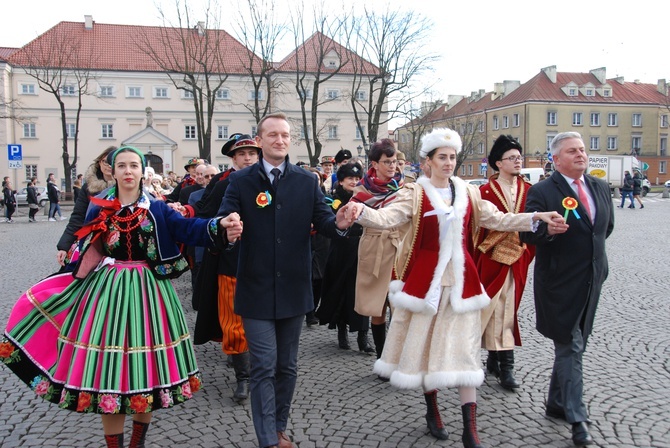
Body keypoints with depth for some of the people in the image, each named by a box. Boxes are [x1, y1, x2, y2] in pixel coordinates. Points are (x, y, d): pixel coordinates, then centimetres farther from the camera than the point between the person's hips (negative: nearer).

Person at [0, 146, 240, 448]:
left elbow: (188, 229, -14)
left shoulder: (157, 208, 1)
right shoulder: (99, 209, 5)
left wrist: (219, 225, -31)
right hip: (107, 290, 1)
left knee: (146, 367, 7)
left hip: (147, 292, 0)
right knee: (109, 368, 2)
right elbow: (86, 252, 8)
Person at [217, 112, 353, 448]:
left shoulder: (307, 181, 4)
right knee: (264, 366, -1)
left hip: (293, 288, 3)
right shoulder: (240, 180, -1)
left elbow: (323, 220, -2)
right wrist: (228, 230, -34)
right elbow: (222, 221, -11)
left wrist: (338, 223, -25)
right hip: (257, 289, -2)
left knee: (287, 366, 15)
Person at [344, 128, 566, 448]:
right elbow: (387, 218, -19)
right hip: (426, 278, -3)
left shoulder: (468, 193, 8)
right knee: (426, 344, 8)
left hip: (460, 279, 3)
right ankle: (433, 411, 30)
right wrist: (361, 212, -39)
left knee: (463, 349, 3)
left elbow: (496, 219, 9)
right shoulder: (415, 194, -5)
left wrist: (537, 217, 0)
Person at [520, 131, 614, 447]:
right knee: (570, 349, -2)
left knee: (570, 347, 16)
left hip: (592, 280, 7)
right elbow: (527, 234, -16)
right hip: (560, 282, -6)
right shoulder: (542, 192, -10)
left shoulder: (600, 187, 10)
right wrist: (547, 229, -34)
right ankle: (577, 418, 7)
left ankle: (556, 404, 31)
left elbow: (607, 224, 25)